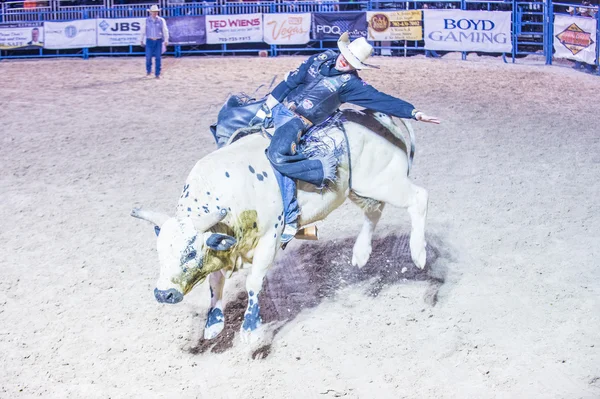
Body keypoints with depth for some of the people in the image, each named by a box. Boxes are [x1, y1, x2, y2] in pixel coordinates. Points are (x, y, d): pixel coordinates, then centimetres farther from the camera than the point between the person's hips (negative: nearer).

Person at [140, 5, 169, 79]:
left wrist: (166, 40, -8)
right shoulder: (147, 20, 2)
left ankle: (157, 74, 6)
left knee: (158, 57, -1)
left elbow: (165, 30, -1)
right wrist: (142, 40, 8)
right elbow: (143, 31, 8)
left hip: (158, 41, 0)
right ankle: (148, 71, 24)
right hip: (149, 40, 0)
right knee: (148, 57, 0)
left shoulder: (161, 20, 1)